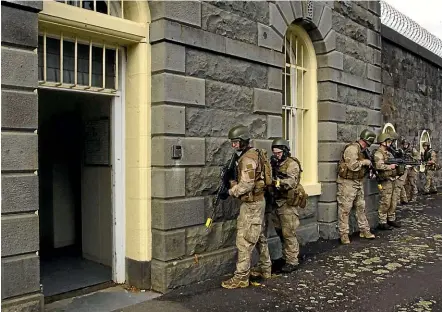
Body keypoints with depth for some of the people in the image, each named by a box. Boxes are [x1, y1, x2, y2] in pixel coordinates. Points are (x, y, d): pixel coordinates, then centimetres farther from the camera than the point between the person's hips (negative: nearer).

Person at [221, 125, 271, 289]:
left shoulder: (248, 158, -18)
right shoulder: (253, 154, 13)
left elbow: (247, 184, -24)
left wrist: (232, 191, -10)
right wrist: (234, 183, 5)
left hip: (251, 203, -10)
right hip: (258, 201, 11)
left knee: (244, 240, -6)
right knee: (259, 235, 20)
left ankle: (241, 277, 0)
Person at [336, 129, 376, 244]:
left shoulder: (361, 150, 14)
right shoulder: (352, 148, -17)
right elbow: (353, 166, -25)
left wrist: (369, 164, 5)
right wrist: (364, 162, -12)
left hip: (358, 183, 10)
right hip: (347, 183, -10)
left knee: (361, 207, 15)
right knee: (345, 209, -3)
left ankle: (364, 230, 25)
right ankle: (344, 234, 3)